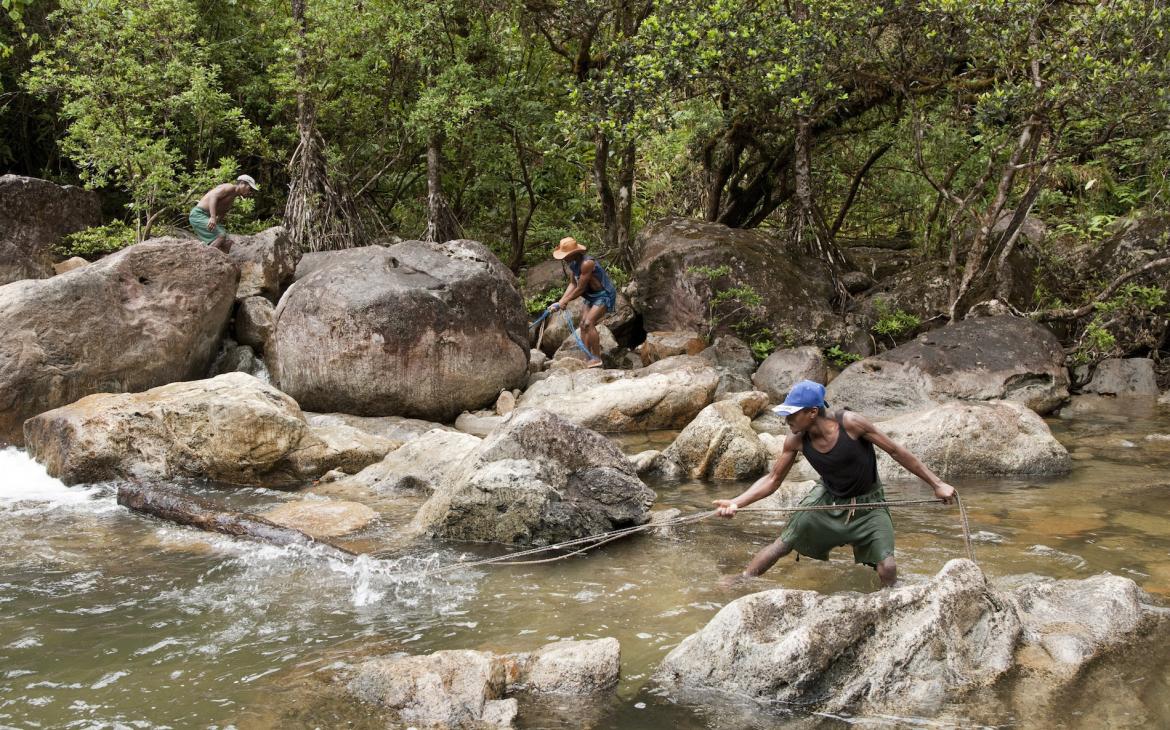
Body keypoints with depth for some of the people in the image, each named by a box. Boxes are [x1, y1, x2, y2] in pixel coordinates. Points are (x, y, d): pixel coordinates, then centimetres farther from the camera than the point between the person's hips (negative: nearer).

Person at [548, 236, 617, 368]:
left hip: (604, 295, -10)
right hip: (592, 297, 10)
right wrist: (560, 302, -9)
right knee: (583, 325, 6)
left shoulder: (587, 263, -29)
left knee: (589, 323, -22)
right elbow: (572, 285, 2)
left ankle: (596, 358, -18)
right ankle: (589, 358, 8)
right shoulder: (572, 263, 0)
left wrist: (565, 302, -15)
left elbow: (580, 288, -24)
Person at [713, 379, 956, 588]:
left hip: (867, 505, -3)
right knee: (783, 544, -4)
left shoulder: (850, 423, -28)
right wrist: (736, 503, -20)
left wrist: (937, 484, -14)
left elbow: (896, 452, -17)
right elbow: (772, 479, -5)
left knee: (887, 569, -17)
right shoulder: (796, 441, -17)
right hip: (827, 501, 3)